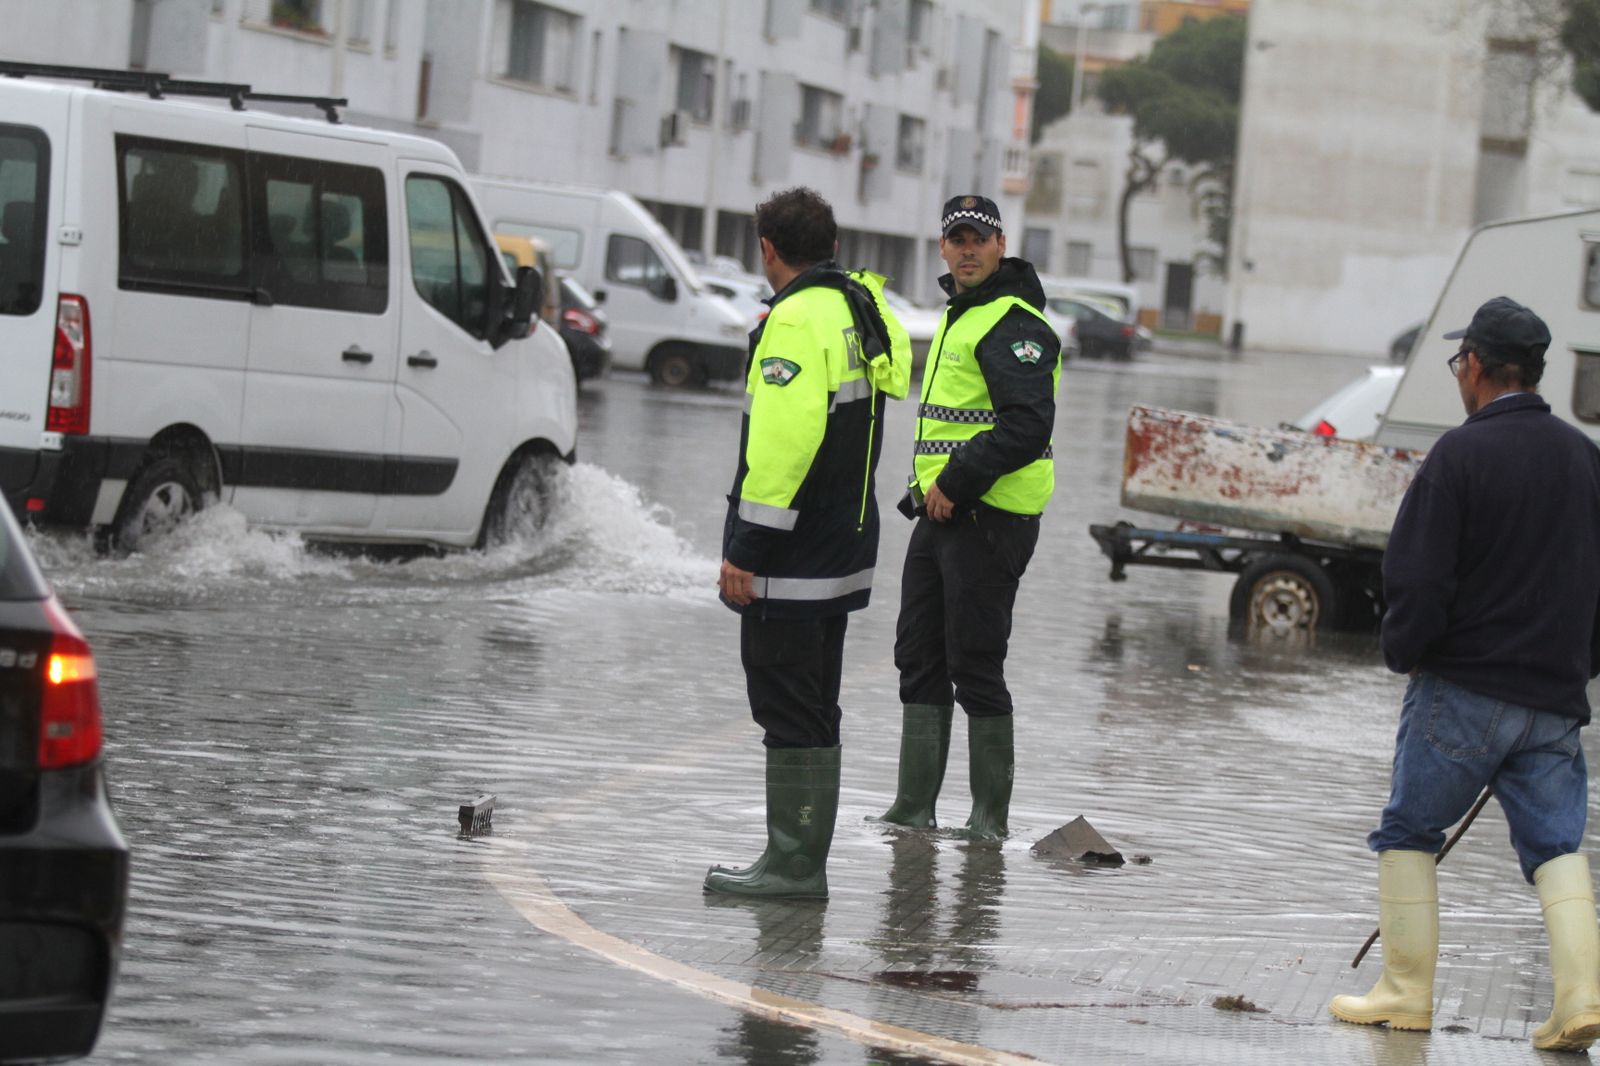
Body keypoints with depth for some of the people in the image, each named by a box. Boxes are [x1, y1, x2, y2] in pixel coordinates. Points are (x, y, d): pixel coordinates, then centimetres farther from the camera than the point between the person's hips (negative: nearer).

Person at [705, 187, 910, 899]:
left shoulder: (798, 319, -17)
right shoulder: (863, 307, 12)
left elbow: (785, 438, -24)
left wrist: (746, 549, -22)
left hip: (790, 564, -10)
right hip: (842, 553, 10)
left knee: (789, 712, -6)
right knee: (812, 711, 15)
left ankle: (793, 863, -4)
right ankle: (803, 861, 20)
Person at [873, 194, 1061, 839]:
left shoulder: (1013, 325, -13)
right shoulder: (958, 317, 18)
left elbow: (1028, 425, -23)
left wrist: (957, 483, -20)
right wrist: (931, 486, 15)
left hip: (989, 518, -10)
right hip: (941, 513, 10)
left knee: (975, 666, -5)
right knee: (920, 657, 12)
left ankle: (990, 817, 4)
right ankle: (914, 806, 18)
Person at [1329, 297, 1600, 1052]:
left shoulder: (1462, 454, -12)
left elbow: (1416, 578, -14)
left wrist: (1404, 651, 3)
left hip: (1462, 689, -5)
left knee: (1409, 833, 10)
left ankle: (1407, 992, 11)